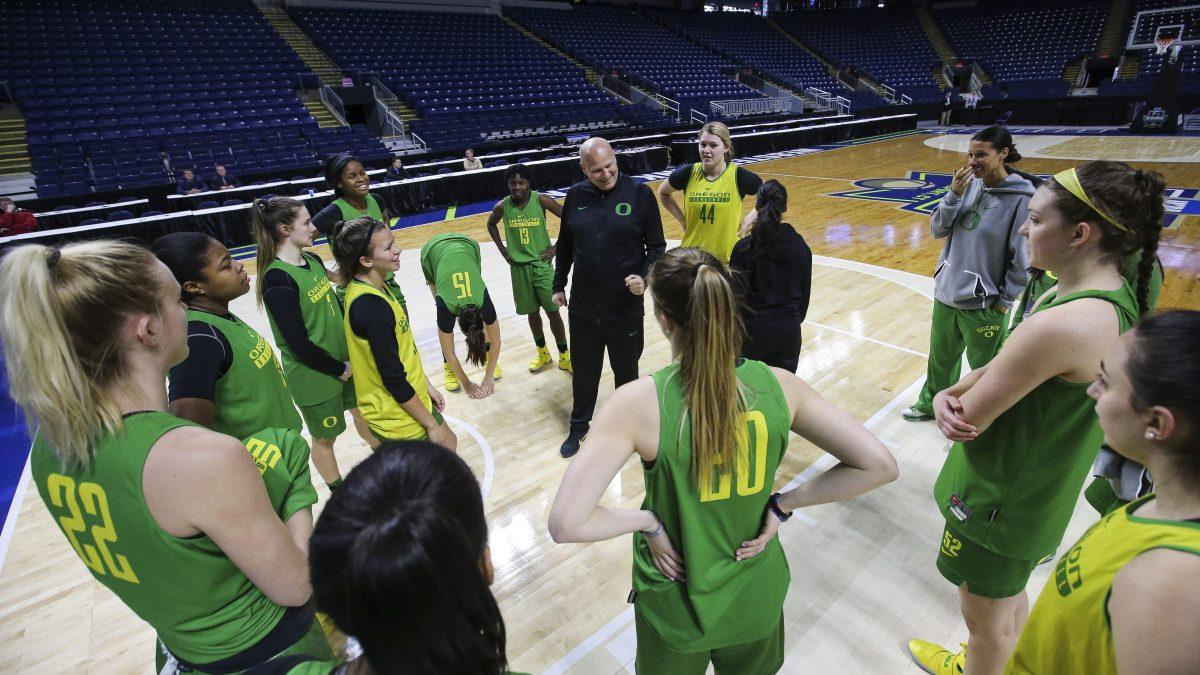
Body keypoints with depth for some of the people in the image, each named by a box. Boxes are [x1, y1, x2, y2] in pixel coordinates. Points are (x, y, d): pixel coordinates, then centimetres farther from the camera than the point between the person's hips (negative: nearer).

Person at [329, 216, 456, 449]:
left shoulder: (372, 288, -1)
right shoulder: (370, 306, -29)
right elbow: (393, 379, -25)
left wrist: (425, 384, 14)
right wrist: (431, 425, -16)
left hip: (410, 396, 9)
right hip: (399, 420, -9)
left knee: (448, 444, 24)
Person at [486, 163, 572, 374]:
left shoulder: (541, 200, -13)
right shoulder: (502, 207, -5)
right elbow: (491, 225, 16)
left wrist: (556, 247, -10)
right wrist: (502, 249, 7)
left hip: (541, 264, -2)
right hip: (518, 267, 3)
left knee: (552, 312, -1)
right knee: (532, 312, 12)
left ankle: (564, 357, 14)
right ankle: (542, 353, 30)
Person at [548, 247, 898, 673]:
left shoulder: (638, 402, -28)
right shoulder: (777, 384, -18)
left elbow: (565, 525, -31)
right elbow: (880, 466, -11)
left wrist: (646, 521, -15)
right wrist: (783, 505, -8)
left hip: (676, 606, -2)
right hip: (756, 598, 3)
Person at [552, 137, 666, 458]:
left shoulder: (639, 194, -7)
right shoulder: (575, 196, 1)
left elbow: (657, 247, -3)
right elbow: (564, 246, 11)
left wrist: (645, 277, -19)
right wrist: (559, 285, 14)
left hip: (626, 308, -2)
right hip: (583, 307, 2)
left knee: (626, 370, 16)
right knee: (584, 371, 16)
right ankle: (579, 426, 38)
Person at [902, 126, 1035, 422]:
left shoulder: (1021, 198, -15)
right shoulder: (969, 186, 0)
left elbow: (1022, 258, -13)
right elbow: (937, 229, 1)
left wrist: (1004, 302, -9)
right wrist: (954, 194, -13)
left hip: (982, 304, -5)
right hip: (946, 293, 5)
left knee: (984, 369, 10)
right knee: (940, 358, 22)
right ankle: (931, 403, 42)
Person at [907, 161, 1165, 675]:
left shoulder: (1061, 324, -33)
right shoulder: (1115, 298, -1)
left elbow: (968, 420, -27)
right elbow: (1004, 365, 1)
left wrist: (950, 405, -4)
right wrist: (946, 396, -17)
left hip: (999, 504, -9)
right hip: (1042, 492, 9)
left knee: (986, 623, 18)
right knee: (1010, 596, 32)